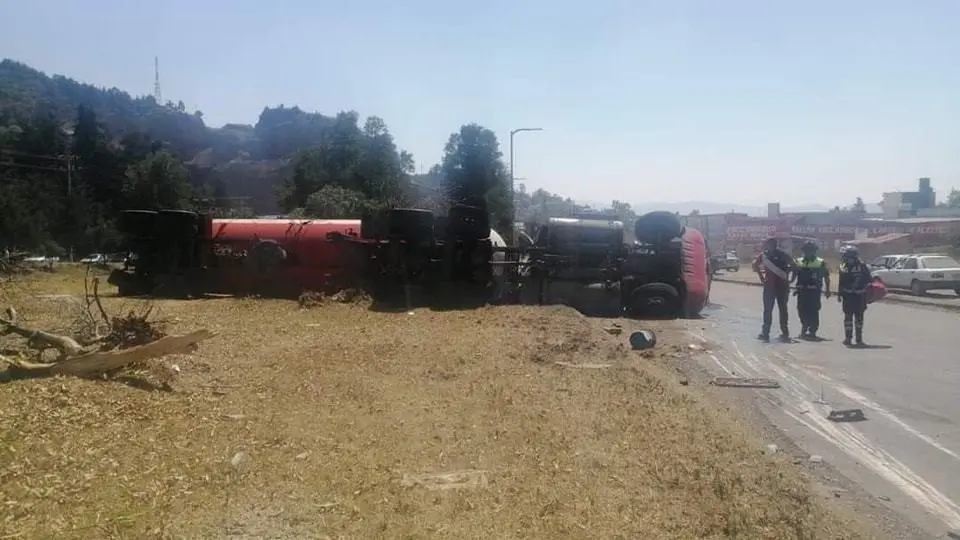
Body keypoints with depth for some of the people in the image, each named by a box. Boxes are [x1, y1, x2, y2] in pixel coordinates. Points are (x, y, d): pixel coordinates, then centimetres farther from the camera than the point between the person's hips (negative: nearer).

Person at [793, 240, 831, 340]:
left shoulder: (821, 263, 2)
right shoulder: (799, 262, 12)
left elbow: (826, 277, 4)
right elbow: (794, 275, 15)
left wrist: (827, 290, 0)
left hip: (814, 291, -3)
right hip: (802, 291, 4)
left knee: (813, 311, -6)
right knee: (801, 310, 6)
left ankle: (812, 331, 0)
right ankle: (804, 327, 27)